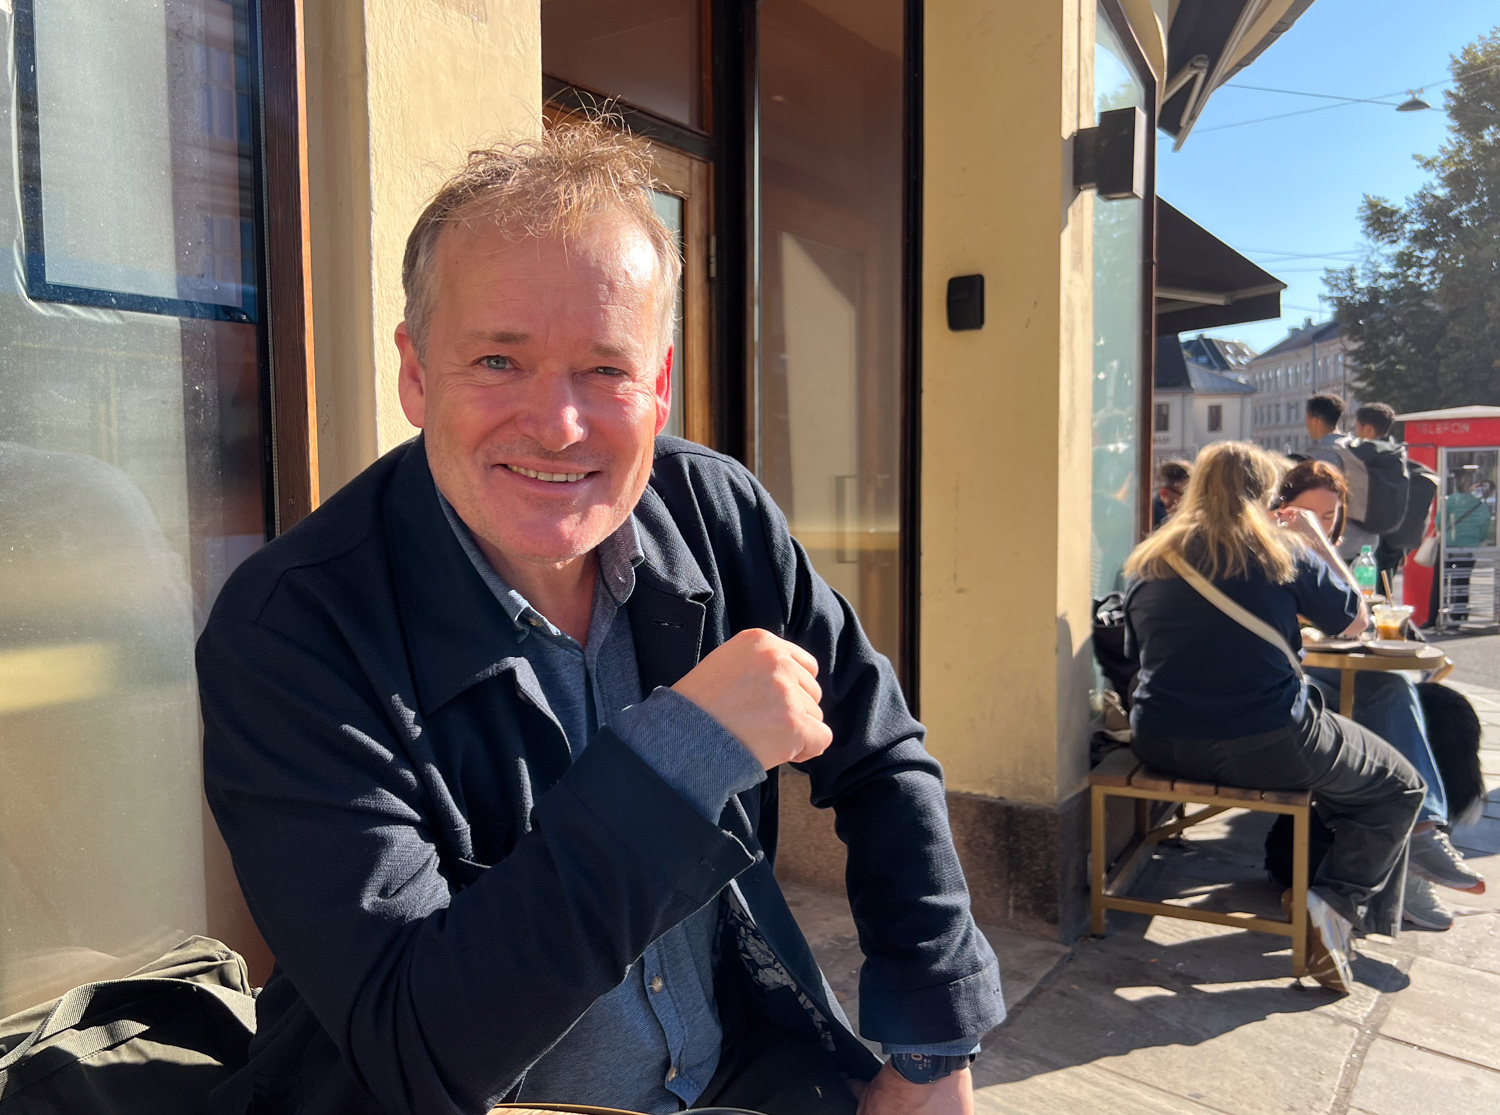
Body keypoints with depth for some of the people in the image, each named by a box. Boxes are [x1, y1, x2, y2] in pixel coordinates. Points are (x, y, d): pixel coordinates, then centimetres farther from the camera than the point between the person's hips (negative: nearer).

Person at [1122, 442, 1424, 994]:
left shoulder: (1148, 564, 5)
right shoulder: (1284, 554, -5)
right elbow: (1355, 621, 9)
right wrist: (1319, 544, 17)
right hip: (1265, 747, -5)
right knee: (1399, 786, 18)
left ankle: (1302, 876, 28)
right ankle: (1337, 902, 1)